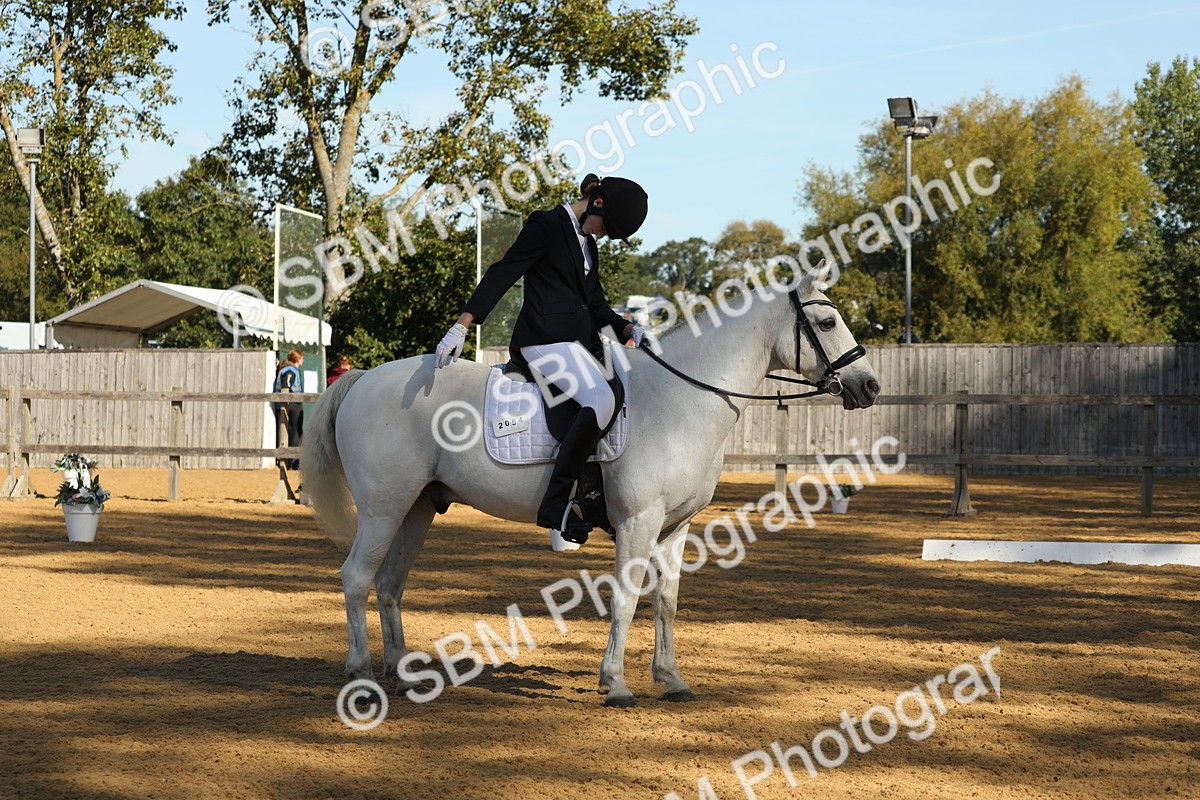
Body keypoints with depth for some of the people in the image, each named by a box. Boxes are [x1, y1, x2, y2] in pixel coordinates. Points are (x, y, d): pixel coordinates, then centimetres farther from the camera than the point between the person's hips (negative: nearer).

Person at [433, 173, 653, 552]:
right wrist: (461, 327, -17)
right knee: (601, 401, -31)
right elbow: (502, 274, -9)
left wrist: (627, 329, 6)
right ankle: (555, 506, -31)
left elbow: (597, 306, 26)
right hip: (546, 338, -10)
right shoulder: (547, 226, -2)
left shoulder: (587, 243, 24)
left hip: (580, 342, 10)